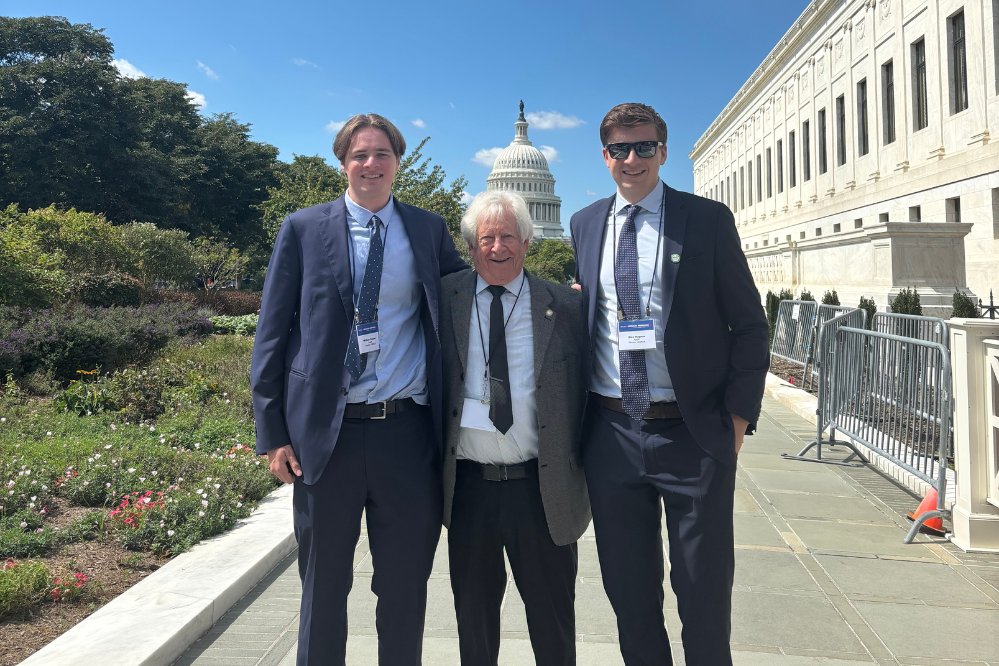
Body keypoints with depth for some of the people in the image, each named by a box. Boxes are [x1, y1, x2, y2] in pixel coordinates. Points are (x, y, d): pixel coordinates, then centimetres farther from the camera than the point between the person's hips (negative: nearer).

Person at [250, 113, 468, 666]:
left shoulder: (429, 230, 8)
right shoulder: (303, 229, 4)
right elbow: (271, 335, 3)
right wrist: (272, 434, -2)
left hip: (408, 433, 1)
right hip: (327, 434, -1)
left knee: (405, 588, 13)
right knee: (323, 586, 14)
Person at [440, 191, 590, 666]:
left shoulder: (566, 306, -1)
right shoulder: (445, 300, 1)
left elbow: (589, 387, 3)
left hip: (542, 489, -1)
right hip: (467, 487, 1)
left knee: (552, 617, 16)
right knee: (473, 614, 19)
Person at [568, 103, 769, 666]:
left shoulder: (708, 221, -1)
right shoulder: (585, 224, 10)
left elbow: (750, 326, 0)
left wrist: (738, 417, -7)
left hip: (693, 434, -3)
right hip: (611, 433, 3)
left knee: (705, 588, 8)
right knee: (628, 586, 15)